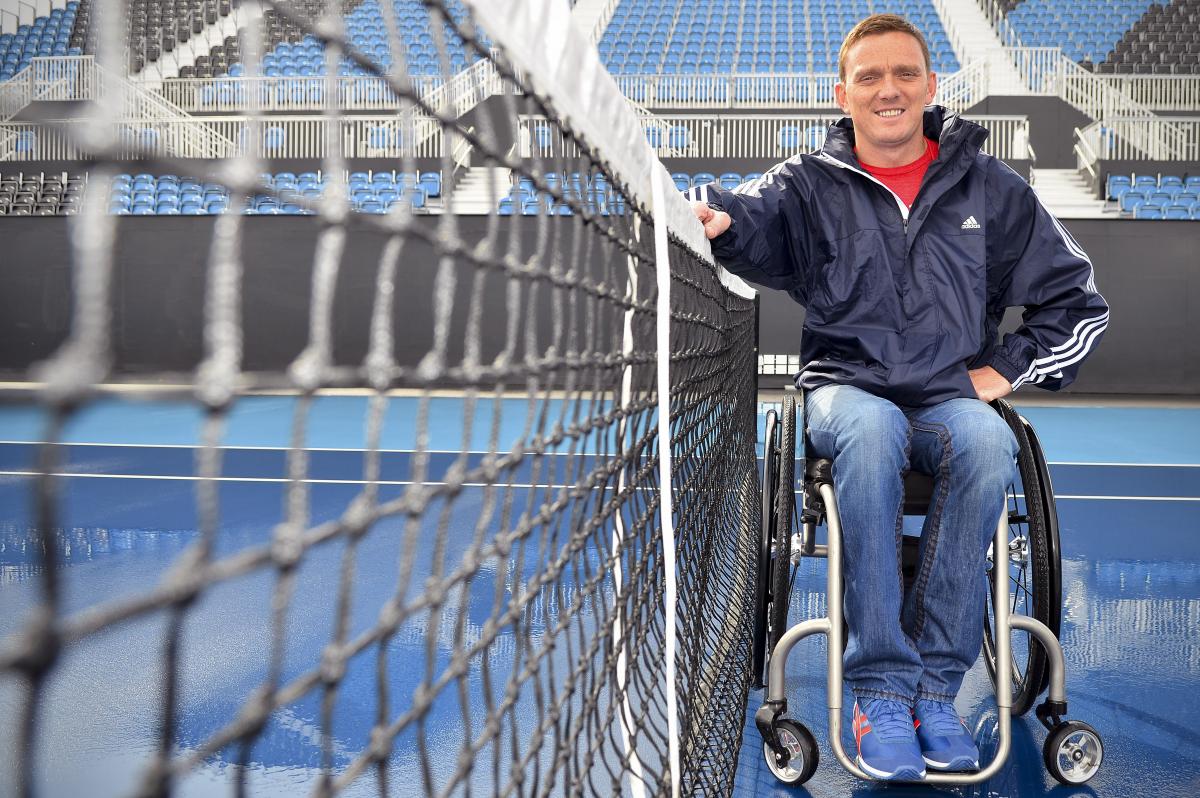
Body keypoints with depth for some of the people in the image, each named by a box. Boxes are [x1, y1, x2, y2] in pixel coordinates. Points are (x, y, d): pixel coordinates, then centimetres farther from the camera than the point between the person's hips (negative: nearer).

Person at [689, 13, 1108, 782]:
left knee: (987, 442, -34)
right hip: (847, 386, -1)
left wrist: (1006, 369, 3)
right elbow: (753, 217, -16)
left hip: (952, 395, 1)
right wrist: (716, 216, -40)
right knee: (871, 430, -37)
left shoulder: (991, 188, 11)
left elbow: (1081, 301, 16)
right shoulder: (812, 184, 7)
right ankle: (882, 688, -29)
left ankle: (935, 683, -23)